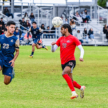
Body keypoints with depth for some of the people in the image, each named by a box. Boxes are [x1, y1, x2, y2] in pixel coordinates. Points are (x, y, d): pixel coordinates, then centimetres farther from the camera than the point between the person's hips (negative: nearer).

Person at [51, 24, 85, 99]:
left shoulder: (73, 38, -2)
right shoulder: (60, 39, 14)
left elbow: (81, 49, -4)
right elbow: (53, 50, 12)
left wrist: (81, 57, -23)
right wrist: (53, 45, -11)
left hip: (71, 61, -7)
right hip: (63, 62, 7)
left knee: (64, 73, -33)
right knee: (71, 81, 10)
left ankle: (74, 92, -34)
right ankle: (81, 88, 38)